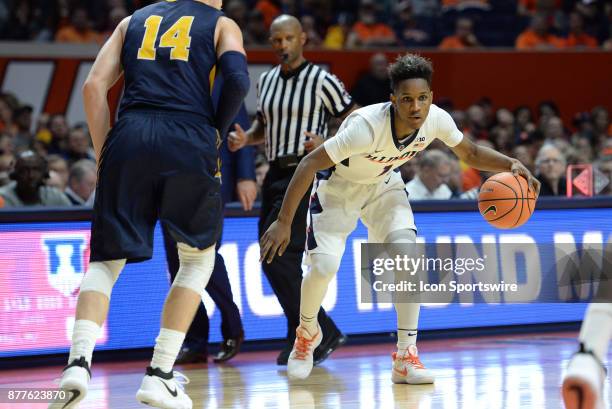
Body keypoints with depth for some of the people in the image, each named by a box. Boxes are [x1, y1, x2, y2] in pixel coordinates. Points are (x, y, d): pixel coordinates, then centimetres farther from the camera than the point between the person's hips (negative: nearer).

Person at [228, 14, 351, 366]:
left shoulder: (321, 80, -6)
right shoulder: (267, 81, 13)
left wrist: (328, 144, -20)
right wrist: (246, 138, 6)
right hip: (276, 175, 8)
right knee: (286, 259, 8)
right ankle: (324, 333, 19)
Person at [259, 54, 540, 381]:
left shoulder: (436, 120, -23)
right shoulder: (367, 125, -40)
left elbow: (470, 153, -2)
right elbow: (309, 164, -35)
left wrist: (511, 165, -21)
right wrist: (283, 222, -38)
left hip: (383, 185, 4)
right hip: (338, 186, -4)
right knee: (324, 267, -15)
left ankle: (406, 357, -14)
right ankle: (307, 333, 20)